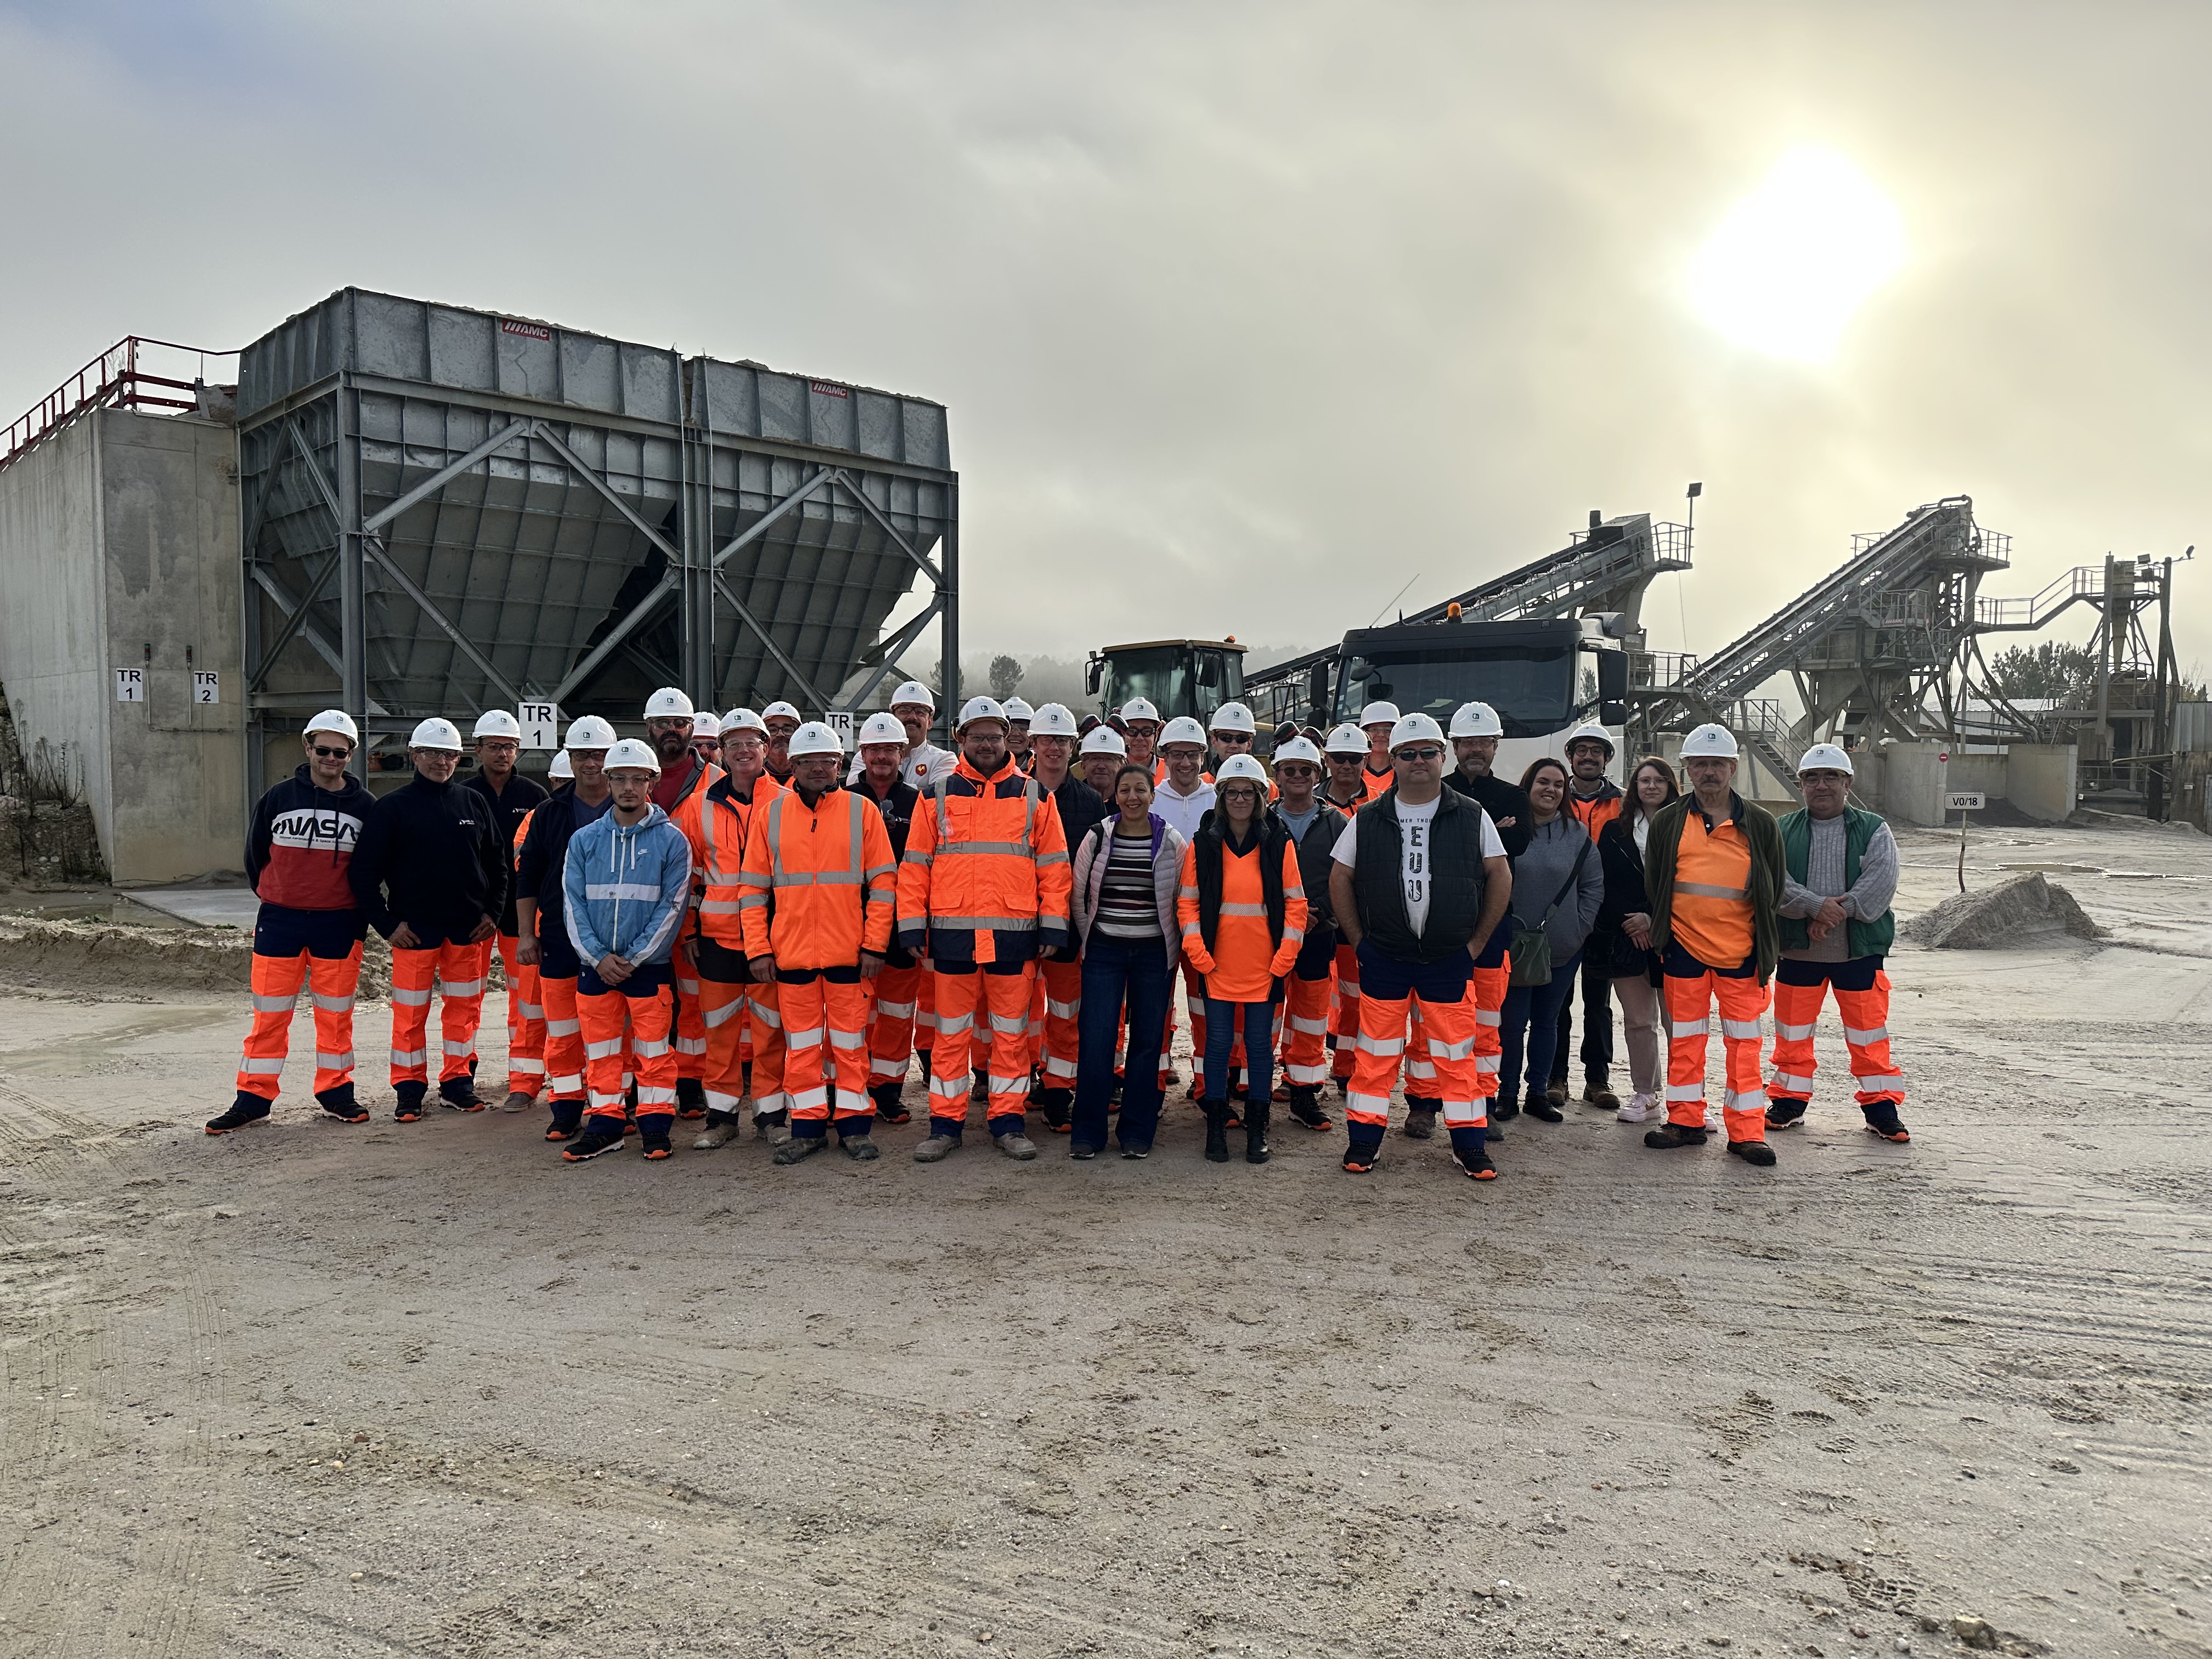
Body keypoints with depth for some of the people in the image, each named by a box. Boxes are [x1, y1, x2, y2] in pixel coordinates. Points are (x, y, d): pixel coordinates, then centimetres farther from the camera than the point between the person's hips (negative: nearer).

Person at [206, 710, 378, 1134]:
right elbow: (255, 854, 12)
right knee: (269, 1013, 4)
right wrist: (274, 897, 13)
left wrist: (358, 910, 9)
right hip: (280, 920, 0)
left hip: (339, 924, 0)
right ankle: (254, 1098, 13)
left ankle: (336, 1092, 19)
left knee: (336, 1014, 7)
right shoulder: (279, 797, 1)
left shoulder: (365, 804, 2)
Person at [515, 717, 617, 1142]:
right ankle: (566, 1110, 13)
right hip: (559, 939, 2)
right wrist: (526, 935, 4)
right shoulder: (549, 815, 9)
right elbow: (527, 878, 11)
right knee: (562, 1033, 5)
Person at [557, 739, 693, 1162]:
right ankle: (604, 1124, 20)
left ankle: (655, 1125, 13)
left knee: (653, 1050, 3)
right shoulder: (584, 840, 5)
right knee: (600, 1051, 9)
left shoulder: (672, 840, -3)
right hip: (595, 966, 3)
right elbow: (572, 904, 3)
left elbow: (673, 906, -6)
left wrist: (633, 957, -11)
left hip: (650, 966, -3)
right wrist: (598, 957, -9)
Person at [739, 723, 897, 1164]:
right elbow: (752, 887, 7)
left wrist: (875, 945, -6)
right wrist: (757, 949, 0)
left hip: (848, 952, -2)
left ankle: (854, 1124, 15)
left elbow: (883, 881, 0)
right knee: (801, 1042, 8)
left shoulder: (862, 811, 1)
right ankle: (808, 1125, 18)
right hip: (790, 952, 2)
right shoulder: (771, 815, 6)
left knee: (850, 1040, 6)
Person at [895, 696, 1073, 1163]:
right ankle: (945, 1125, 16)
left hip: (1014, 934, 0)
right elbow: (914, 865, 7)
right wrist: (912, 927, 1)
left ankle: (1008, 1123, 17)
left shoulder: (1034, 796, 6)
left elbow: (1053, 865, 6)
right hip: (952, 934, 0)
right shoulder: (937, 795, 6)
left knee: (1011, 1032, 7)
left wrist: (1053, 926, 1)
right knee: (951, 1032, 7)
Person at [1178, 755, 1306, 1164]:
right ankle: (1216, 1127, 17)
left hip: (1264, 965, 0)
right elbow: (1187, 901, 3)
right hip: (1217, 965, 0)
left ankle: (1257, 1129, 18)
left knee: (1260, 1044, 6)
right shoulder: (1203, 843, 2)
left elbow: (1295, 903, 2)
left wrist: (1285, 956, -4)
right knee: (1218, 1042, 5)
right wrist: (1197, 952, -6)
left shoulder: (1279, 843, 1)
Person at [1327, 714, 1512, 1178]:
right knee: (1376, 1052, 5)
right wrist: (1359, 940, 4)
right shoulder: (1368, 819, 3)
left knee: (1457, 1054, 4)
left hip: (1450, 960, 0)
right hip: (1383, 959, 0)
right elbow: (1340, 879, 9)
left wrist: (1477, 941, 3)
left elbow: (1501, 877, 6)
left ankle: (1468, 1145, 15)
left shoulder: (1471, 817, 2)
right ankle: (1364, 1140, 15)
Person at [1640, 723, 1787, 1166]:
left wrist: (1771, 946, 6)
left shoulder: (1759, 825, 4)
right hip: (1683, 947, 1)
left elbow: (1774, 891, 8)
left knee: (1744, 1040, 2)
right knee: (1684, 1037, 8)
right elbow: (1651, 884, 10)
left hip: (1741, 949, -1)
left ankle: (1747, 1131, 8)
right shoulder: (1668, 823, 5)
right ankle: (1686, 1121, 18)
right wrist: (1655, 934, 5)